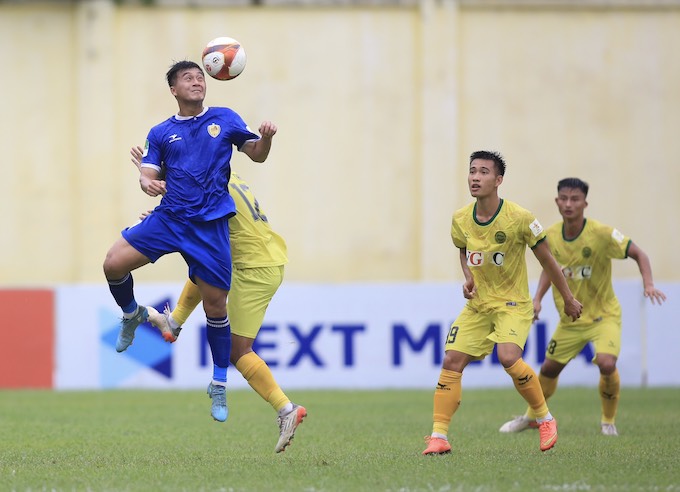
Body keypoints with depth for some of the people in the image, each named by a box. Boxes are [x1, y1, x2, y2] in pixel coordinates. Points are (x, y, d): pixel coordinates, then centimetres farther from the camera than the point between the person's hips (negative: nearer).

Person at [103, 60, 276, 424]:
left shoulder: (224, 119, 7)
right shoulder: (161, 133, 9)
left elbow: (256, 155, 7)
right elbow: (148, 174, 4)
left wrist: (265, 138, -16)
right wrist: (148, 184, -21)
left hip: (209, 225, -1)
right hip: (168, 217, 1)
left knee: (215, 304, -1)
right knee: (114, 264, -16)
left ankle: (219, 385, 13)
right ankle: (132, 315, 16)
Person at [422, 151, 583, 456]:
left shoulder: (519, 219, -17)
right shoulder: (461, 219, -3)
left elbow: (546, 260, -5)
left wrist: (569, 299, 4)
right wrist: (468, 278, -1)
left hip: (513, 304, -5)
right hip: (477, 305, 5)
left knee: (508, 357, -27)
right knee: (452, 360, -9)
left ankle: (545, 419, -5)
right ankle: (439, 436, -4)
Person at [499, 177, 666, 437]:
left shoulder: (601, 234, -22)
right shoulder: (550, 236, -8)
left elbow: (639, 254, -15)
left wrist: (648, 284, -31)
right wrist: (538, 298, 1)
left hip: (603, 315, -4)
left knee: (606, 364, -27)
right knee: (549, 368, 12)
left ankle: (608, 421, -1)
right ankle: (532, 417, 40)